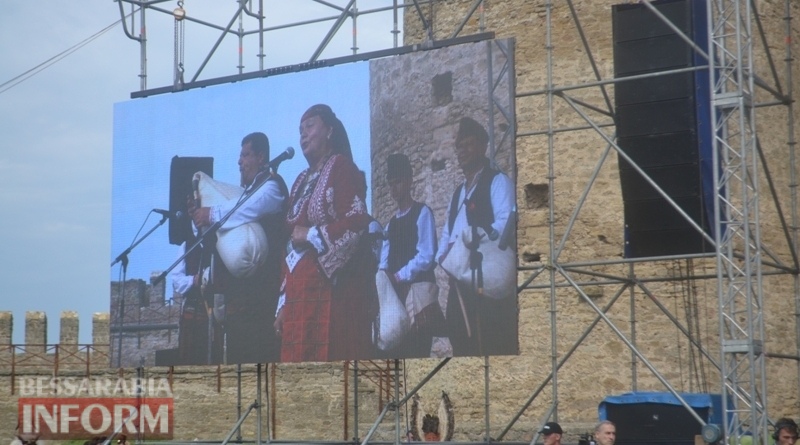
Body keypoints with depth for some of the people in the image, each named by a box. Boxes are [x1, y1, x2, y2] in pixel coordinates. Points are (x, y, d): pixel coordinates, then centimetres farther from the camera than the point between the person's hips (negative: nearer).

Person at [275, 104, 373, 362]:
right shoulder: (302, 181, 22)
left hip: (332, 286, -8)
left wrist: (312, 235, -8)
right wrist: (284, 302, 14)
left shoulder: (341, 168, -1)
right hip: (299, 290, 8)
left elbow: (357, 221, -15)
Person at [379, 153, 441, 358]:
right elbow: (385, 258, 14)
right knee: (395, 348, 3)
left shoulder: (422, 213, -1)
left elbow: (426, 256, -11)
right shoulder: (392, 222, 21)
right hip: (395, 291, 7)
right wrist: (384, 276, -7)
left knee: (416, 350, -10)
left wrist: (399, 276, -12)